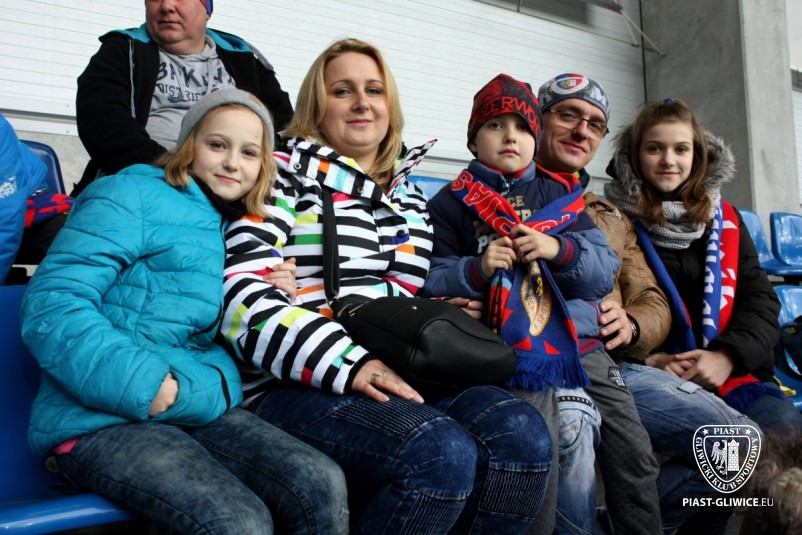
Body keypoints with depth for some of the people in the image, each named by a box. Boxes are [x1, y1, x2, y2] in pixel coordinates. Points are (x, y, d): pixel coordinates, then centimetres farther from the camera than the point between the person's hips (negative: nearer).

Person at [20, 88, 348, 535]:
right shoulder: (133, 196, -1)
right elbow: (52, 307, -13)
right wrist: (147, 386, -20)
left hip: (198, 410, 6)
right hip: (100, 420, -5)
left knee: (324, 486, -19)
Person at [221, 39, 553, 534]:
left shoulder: (408, 197, 20)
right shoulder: (286, 173, 2)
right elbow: (244, 294, -11)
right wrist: (348, 364, -22)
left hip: (394, 376, 6)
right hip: (298, 387, -5)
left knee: (523, 434, -19)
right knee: (444, 454, -30)